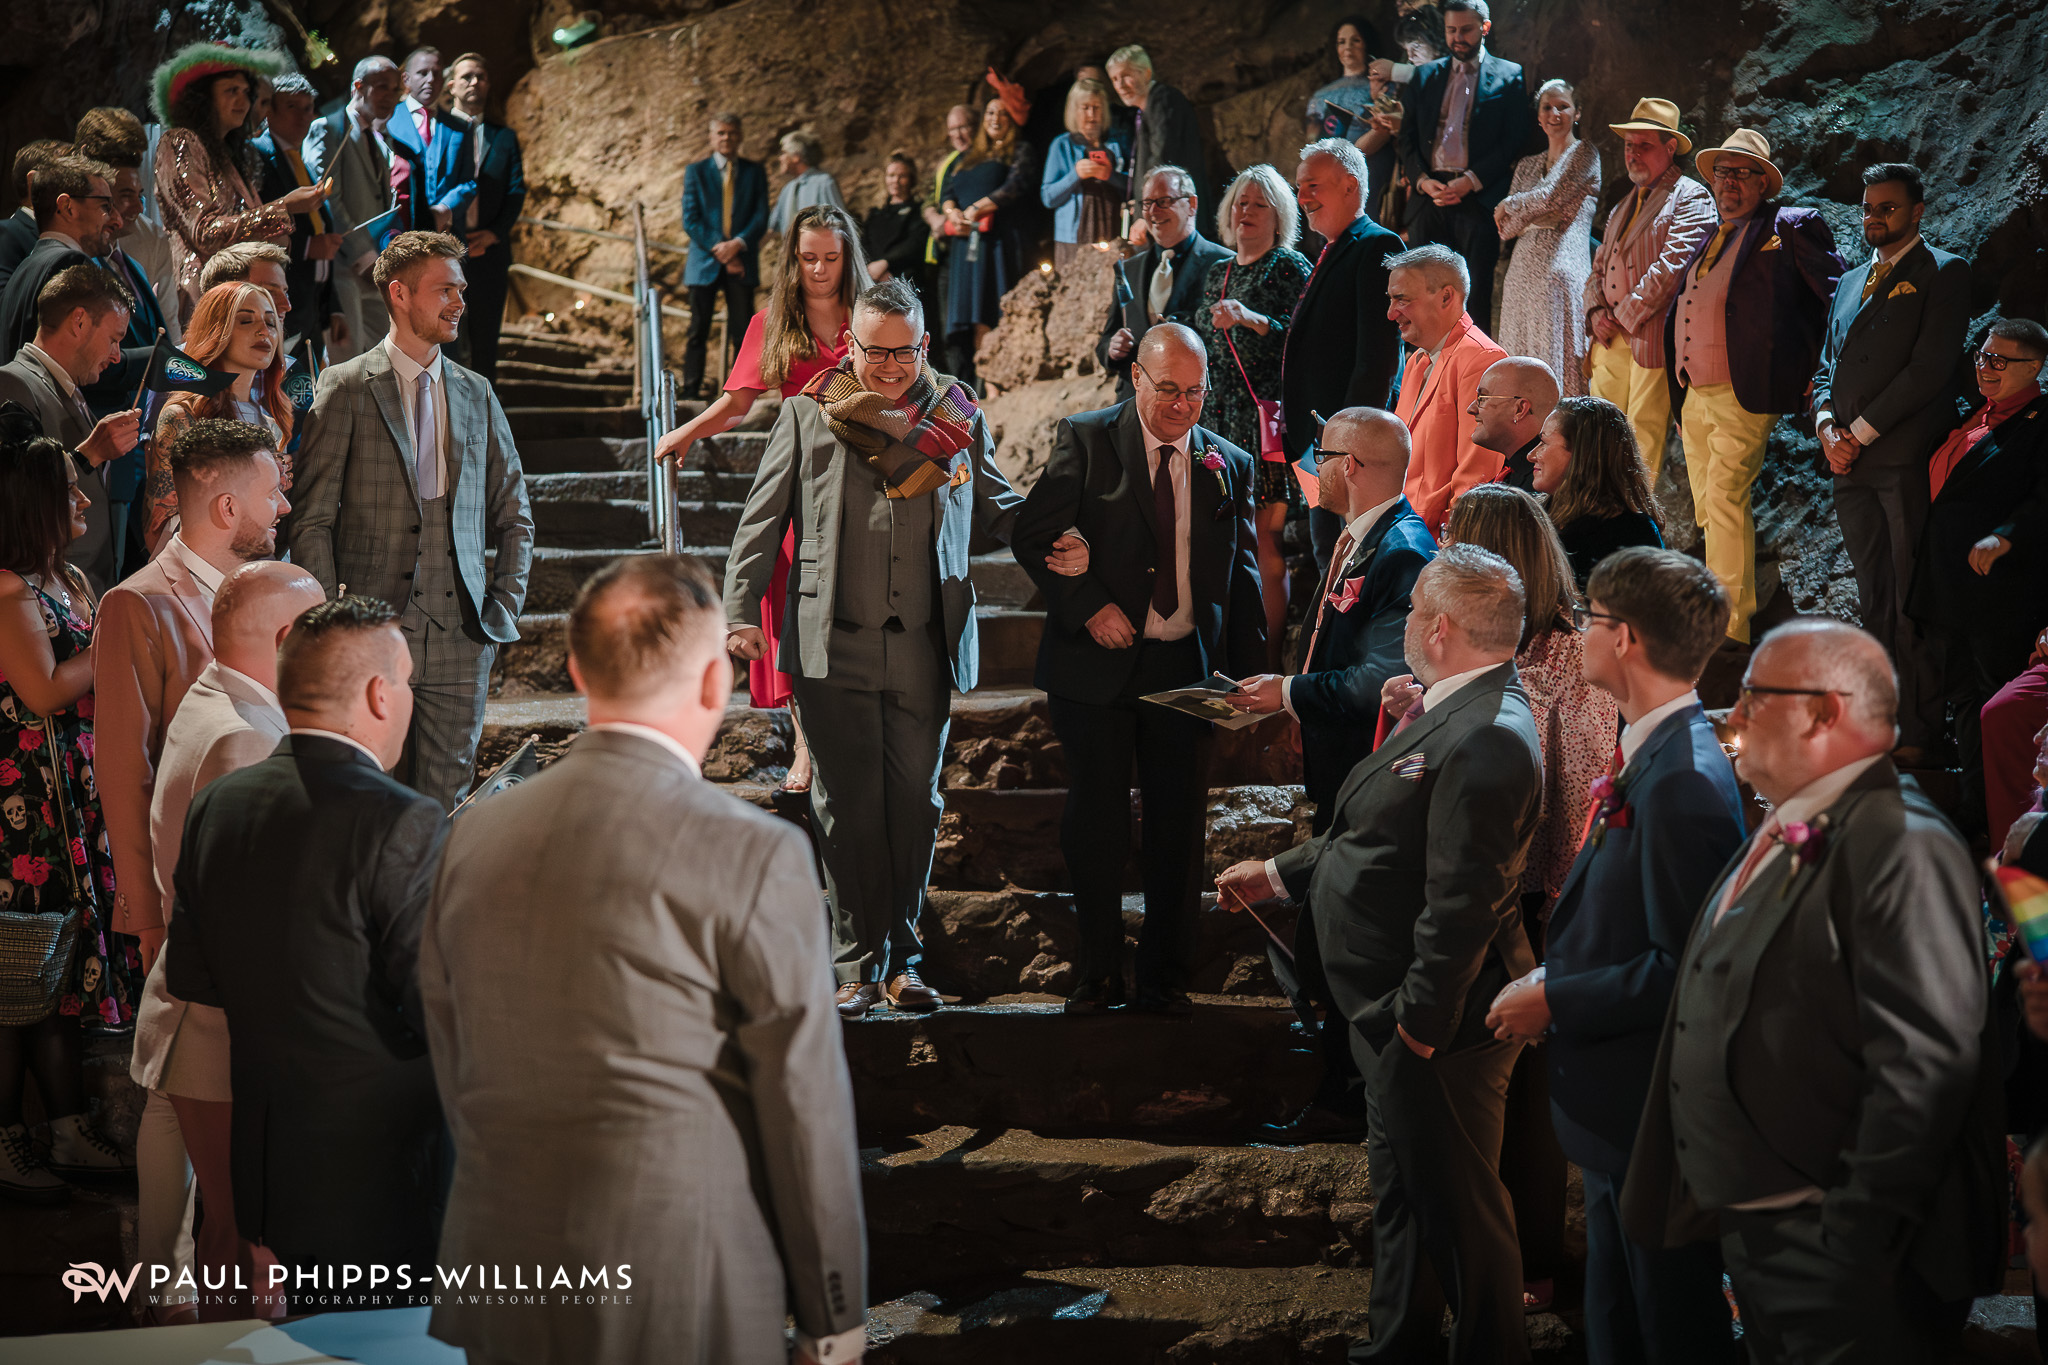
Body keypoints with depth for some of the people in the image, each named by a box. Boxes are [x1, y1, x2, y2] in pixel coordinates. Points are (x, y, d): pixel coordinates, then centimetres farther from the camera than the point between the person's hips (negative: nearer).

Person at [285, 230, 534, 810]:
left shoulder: (476, 396, 14)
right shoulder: (347, 388, 1)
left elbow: (514, 516, 21)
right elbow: (311, 519, -2)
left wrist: (505, 607, 9)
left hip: (459, 634, 3)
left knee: (443, 803, 3)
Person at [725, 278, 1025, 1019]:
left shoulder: (959, 417, 10)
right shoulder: (809, 413, 6)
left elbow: (996, 511, 19)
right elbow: (763, 518, 7)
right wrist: (741, 610, -1)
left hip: (925, 650, 2)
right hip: (835, 645, -1)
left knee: (914, 804, 6)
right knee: (848, 807, 0)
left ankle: (902, 959, 17)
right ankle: (858, 964, 8)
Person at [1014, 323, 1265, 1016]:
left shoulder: (1230, 465, 8)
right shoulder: (1086, 440, 0)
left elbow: (1243, 578, 11)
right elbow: (1034, 534, -4)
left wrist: (1249, 674, 3)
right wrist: (1089, 607, -15)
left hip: (1188, 668, 2)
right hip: (1098, 665, -2)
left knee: (1178, 828, 5)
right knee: (1096, 825, 5)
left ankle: (1164, 976, 17)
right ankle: (1099, 974, 17)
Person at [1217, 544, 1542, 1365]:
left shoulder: (1488, 738, -27)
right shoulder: (1447, 710, 8)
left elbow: (1460, 904, -29)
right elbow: (1382, 839, 19)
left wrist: (1419, 1022, -26)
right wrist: (1278, 874, 24)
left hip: (1432, 1020, -11)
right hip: (1393, 1011, 11)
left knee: (1456, 1205, 5)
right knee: (1402, 1189, 24)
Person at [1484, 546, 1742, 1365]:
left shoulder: (1683, 782, -25)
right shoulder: (1646, 752, 7)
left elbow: (1683, 969, -25)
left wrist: (1554, 1002, -18)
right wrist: (1552, 978, 6)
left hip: (1656, 1114, -10)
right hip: (1620, 1111, 10)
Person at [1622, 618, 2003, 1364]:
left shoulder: (1902, 847, -18)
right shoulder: (1776, 840, 14)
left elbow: (1924, 1070, -24)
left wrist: (1857, 1256, -25)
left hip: (1836, 1249, -9)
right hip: (1749, 1238, 9)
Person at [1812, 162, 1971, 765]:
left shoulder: (1944, 273, 1)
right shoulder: (1851, 281, 24)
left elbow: (1929, 369, -9)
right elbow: (1827, 366, 23)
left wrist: (1861, 431, -9)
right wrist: (1827, 426, 3)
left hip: (1909, 460, -6)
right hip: (1852, 465, 6)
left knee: (1912, 602, -6)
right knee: (1875, 599, 7)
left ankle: (1919, 731, -3)